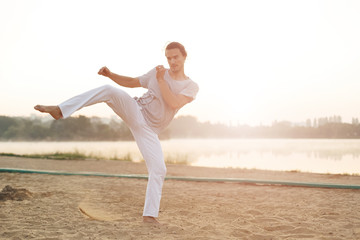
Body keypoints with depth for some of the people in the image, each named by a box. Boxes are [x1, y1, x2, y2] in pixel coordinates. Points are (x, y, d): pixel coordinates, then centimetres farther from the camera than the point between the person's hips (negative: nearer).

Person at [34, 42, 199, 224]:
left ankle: (150, 214, -2)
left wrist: (161, 80, -15)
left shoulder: (191, 87, 0)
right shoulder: (157, 72, 8)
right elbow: (130, 82, 18)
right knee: (109, 90, -26)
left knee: (158, 169, -13)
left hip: (148, 129, -1)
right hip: (134, 111, 1)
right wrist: (110, 74, 1)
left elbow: (174, 103, -17)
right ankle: (59, 110, -28)